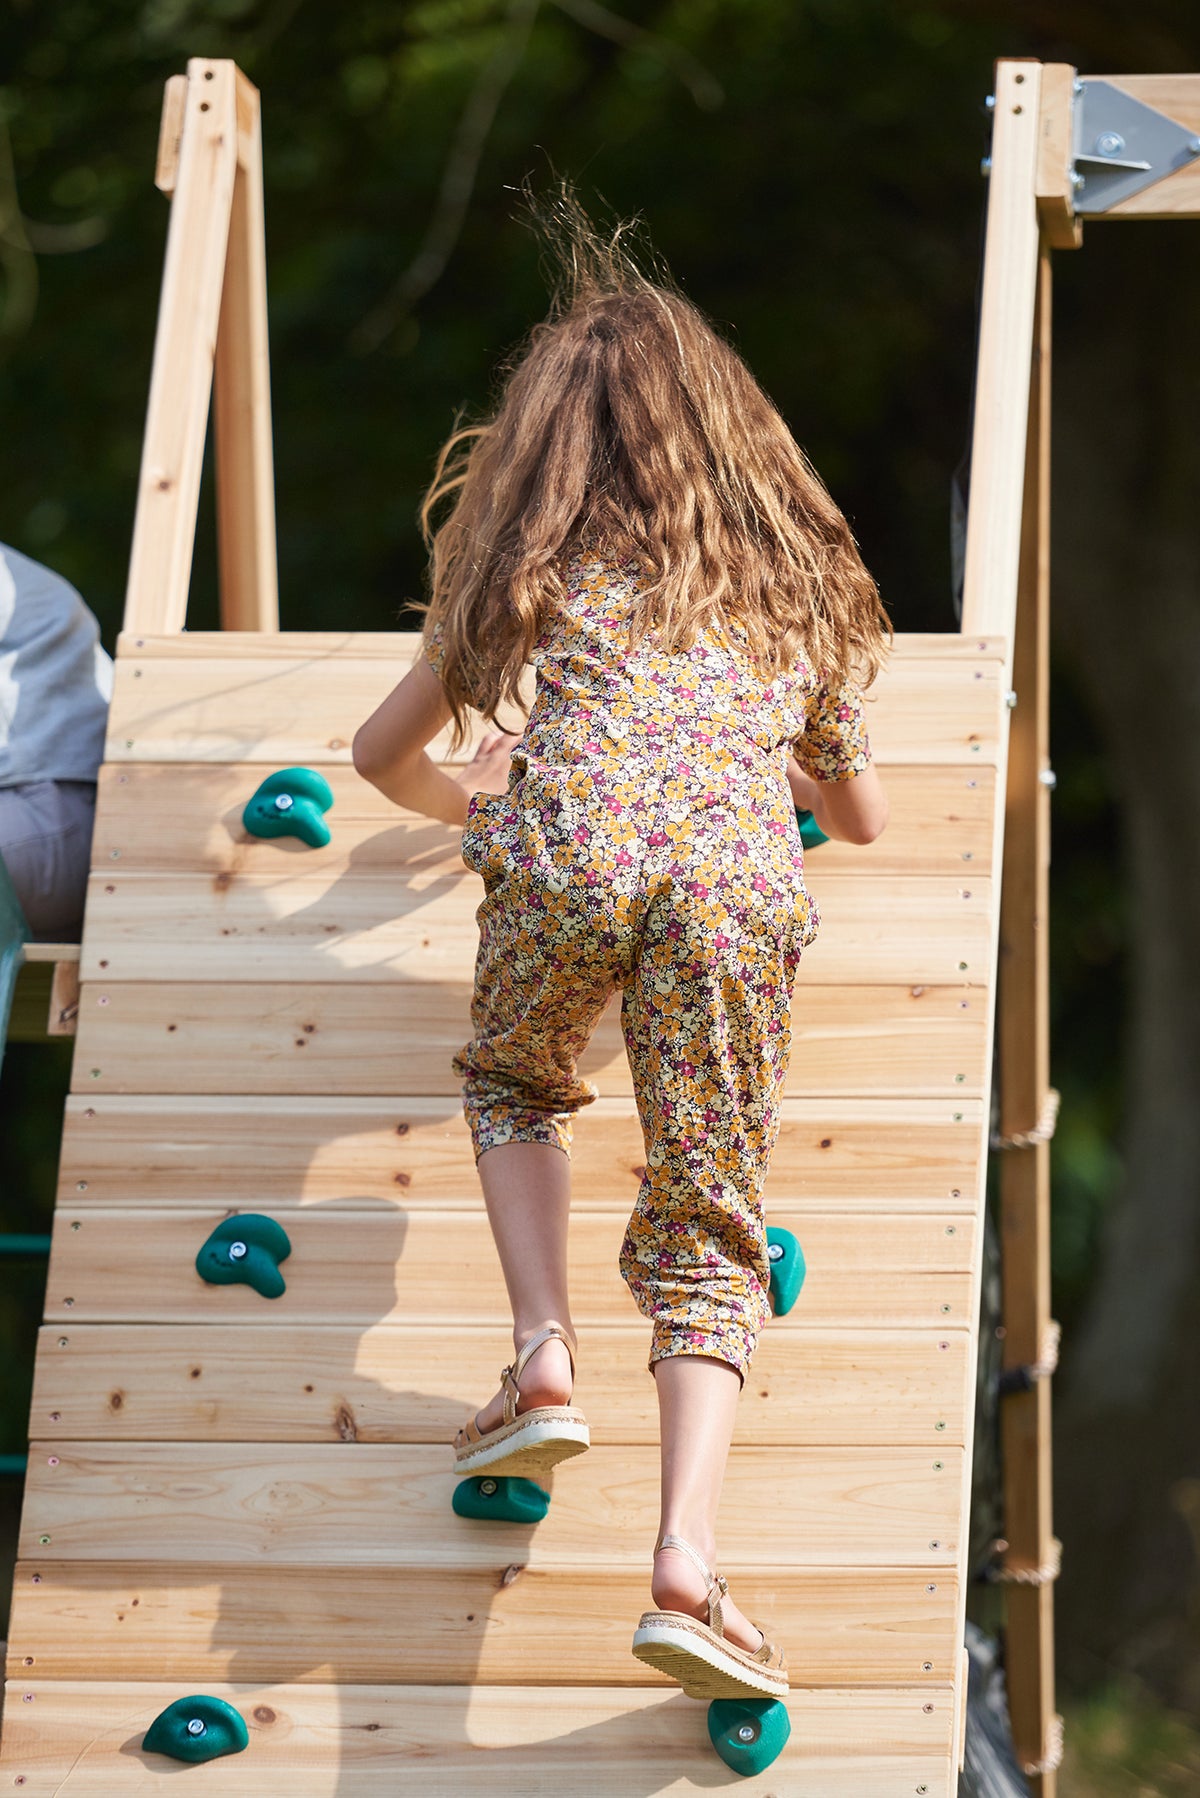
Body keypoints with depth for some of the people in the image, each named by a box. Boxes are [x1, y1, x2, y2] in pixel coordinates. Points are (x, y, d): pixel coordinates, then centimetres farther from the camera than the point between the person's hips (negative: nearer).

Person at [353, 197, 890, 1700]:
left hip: (572, 842, -1)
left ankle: (543, 1358, 8)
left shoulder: (535, 553, 27)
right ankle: (685, 1560, -14)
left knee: (513, 1081, 31)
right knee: (708, 1233, 6)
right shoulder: (793, 573, 32)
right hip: (737, 878, 1)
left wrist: (470, 805, 59)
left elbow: (384, 753, 37)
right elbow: (863, 818, 40)